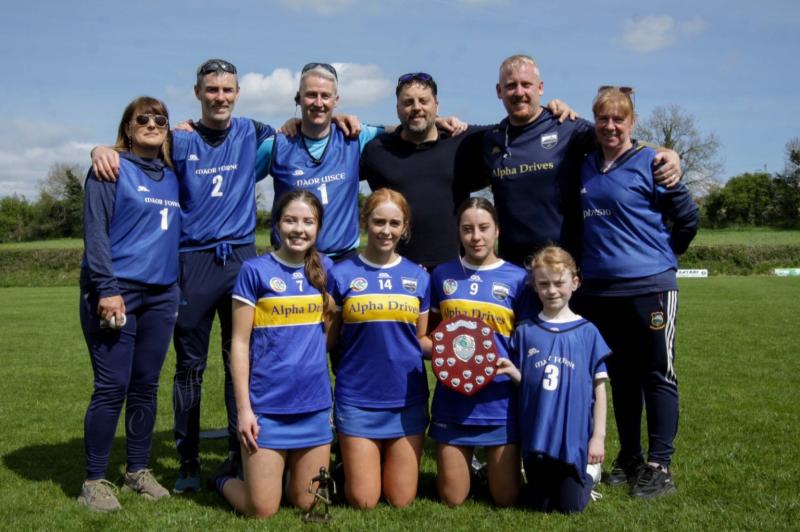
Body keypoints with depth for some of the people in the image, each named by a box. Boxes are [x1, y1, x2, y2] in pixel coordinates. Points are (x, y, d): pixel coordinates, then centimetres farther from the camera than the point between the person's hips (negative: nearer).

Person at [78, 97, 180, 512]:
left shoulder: (172, 176, 15)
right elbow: (95, 231, -10)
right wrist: (107, 289, -18)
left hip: (161, 296, 6)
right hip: (115, 292, -6)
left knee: (146, 387, 10)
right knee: (112, 388, -5)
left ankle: (138, 471, 21)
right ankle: (94, 481, 7)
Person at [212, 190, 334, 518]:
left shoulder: (324, 269, 6)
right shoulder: (255, 270, -7)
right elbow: (240, 343, -6)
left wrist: (336, 394, 10)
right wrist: (243, 408, -10)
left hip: (315, 405, 4)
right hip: (267, 407, -4)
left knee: (306, 503, 11)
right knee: (262, 509, 2)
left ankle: (277, 475, 41)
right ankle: (223, 482, 31)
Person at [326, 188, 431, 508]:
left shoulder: (418, 277, 5)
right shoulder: (341, 275, -2)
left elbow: (421, 340, 10)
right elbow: (328, 340, 4)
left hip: (407, 400, 2)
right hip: (358, 400, -2)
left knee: (401, 501, 7)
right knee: (363, 501, 2)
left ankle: (385, 461, 38)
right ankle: (349, 462, 33)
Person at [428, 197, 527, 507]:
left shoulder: (517, 279, -2)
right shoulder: (442, 275, 4)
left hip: (501, 401, -1)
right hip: (452, 400, 2)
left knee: (506, 499, 5)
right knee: (451, 499, 7)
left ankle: (496, 464, 36)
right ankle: (467, 463, 38)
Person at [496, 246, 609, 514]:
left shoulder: (587, 332, -3)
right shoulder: (525, 331, 0)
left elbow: (599, 388, 0)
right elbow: (524, 384, 5)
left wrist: (598, 436, -2)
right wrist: (512, 372, -17)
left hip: (574, 437, -1)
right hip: (536, 437, 1)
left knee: (570, 506, 7)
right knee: (540, 504, 11)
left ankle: (585, 477, 36)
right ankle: (545, 482, 42)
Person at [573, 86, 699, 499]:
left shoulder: (651, 162, -5)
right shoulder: (585, 166, 9)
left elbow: (688, 217, -1)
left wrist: (658, 255, 7)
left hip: (649, 286, -5)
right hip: (599, 289, 5)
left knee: (657, 375, 1)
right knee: (620, 376, 13)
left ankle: (659, 465, 9)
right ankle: (629, 459, 25)